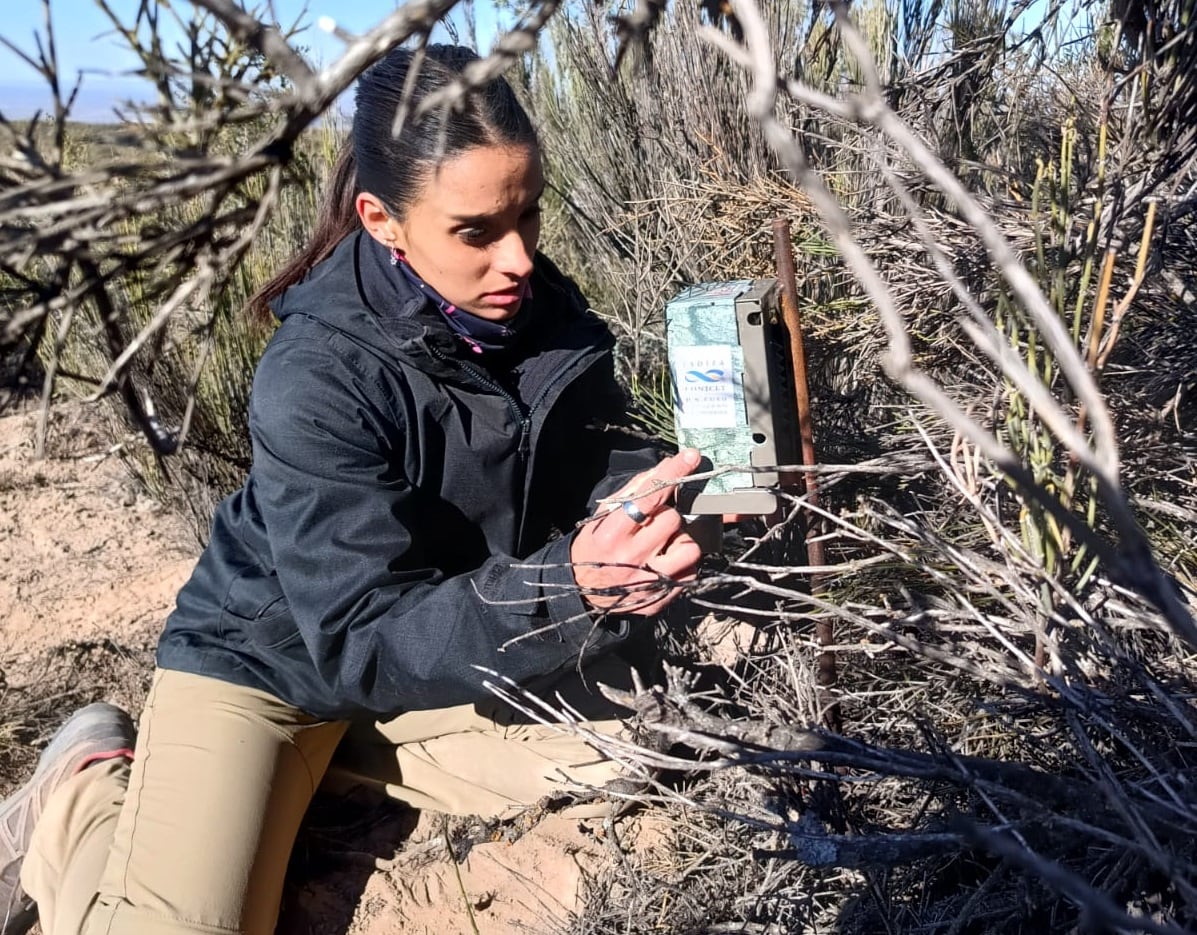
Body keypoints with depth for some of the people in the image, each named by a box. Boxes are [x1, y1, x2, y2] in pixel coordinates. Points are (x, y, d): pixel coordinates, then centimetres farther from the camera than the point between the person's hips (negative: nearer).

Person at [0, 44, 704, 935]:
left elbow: (598, 461, -6)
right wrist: (566, 588, -47)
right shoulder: (318, 376, -31)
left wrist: (643, 500, -31)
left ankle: (332, 750, 12)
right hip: (270, 658, -6)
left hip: (459, 647, 7)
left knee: (627, 770, -2)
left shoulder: (550, 314, -12)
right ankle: (86, 797, 14)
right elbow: (367, 640, -31)